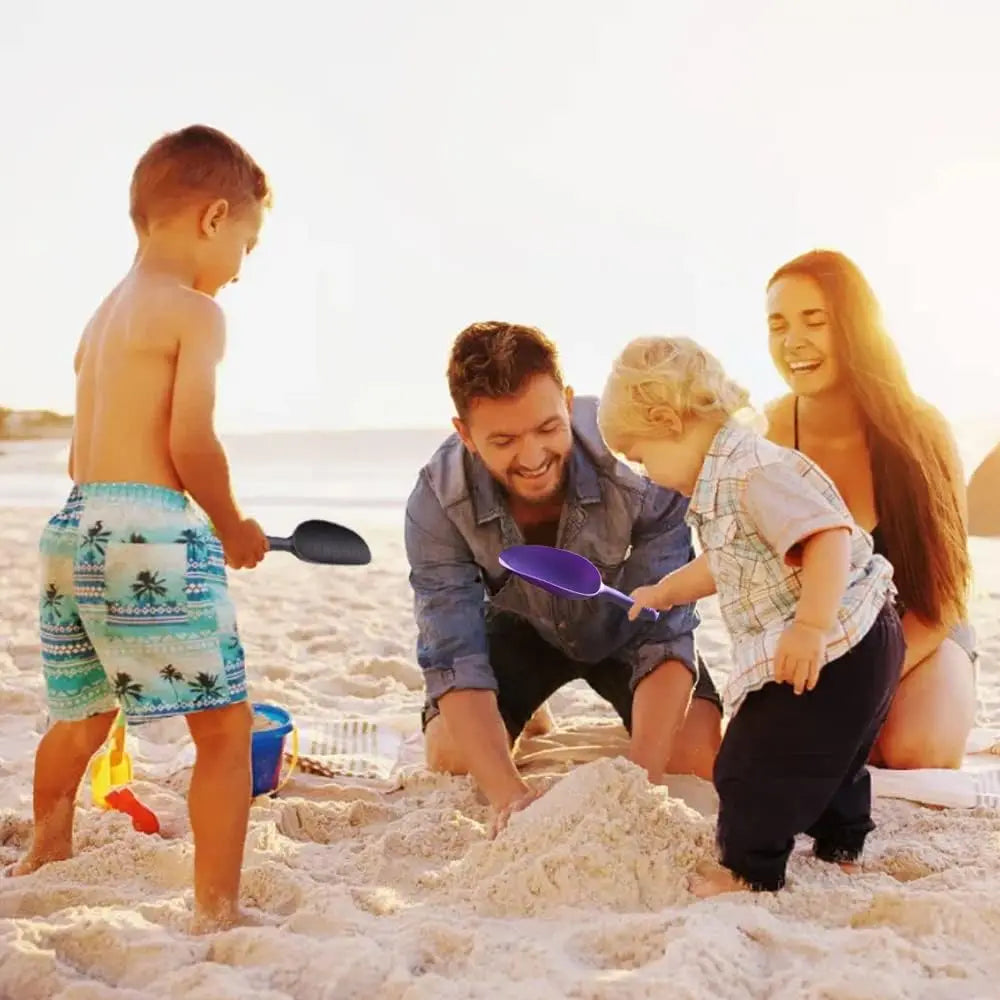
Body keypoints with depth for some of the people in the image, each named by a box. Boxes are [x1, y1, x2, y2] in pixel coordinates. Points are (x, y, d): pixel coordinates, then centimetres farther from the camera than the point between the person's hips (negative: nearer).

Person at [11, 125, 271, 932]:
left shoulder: (103, 318, 20)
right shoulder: (195, 312, -6)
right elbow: (191, 441, -16)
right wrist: (233, 528, 0)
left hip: (73, 527, 9)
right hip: (151, 534, -9)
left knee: (80, 716, 28)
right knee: (226, 722, -1)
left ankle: (47, 853, 48)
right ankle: (217, 909, -1)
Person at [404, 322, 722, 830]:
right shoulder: (437, 502, -32)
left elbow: (664, 635, -33)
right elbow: (454, 658, -31)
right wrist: (509, 796, -45)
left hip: (624, 625, -1)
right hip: (520, 624, 1)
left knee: (698, 758, -19)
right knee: (449, 759, -15)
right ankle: (521, 728, 19)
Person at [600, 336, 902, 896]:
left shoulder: (754, 473, -22)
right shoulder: (726, 480, 13)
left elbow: (829, 537, -33)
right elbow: (727, 566, 30)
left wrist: (811, 627, -38)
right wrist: (665, 592, 40)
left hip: (833, 649, -11)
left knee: (753, 760, -1)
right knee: (829, 753, 26)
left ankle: (749, 870, 12)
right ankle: (840, 846, 42)